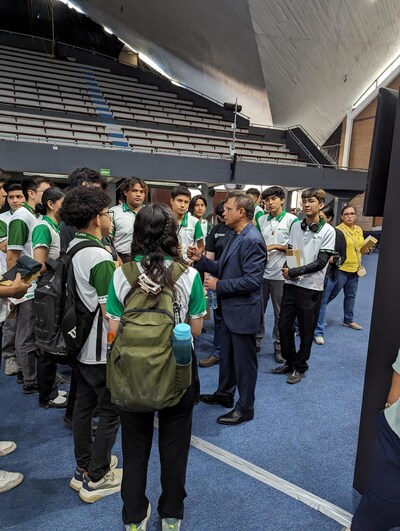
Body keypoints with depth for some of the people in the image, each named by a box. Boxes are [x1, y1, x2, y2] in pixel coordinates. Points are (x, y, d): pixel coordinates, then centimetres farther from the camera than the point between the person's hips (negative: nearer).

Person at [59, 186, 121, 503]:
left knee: (84, 406, 19)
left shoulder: (73, 249, 5)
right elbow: (110, 311, -23)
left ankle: (84, 468, 34)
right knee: (111, 412, 7)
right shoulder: (100, 258, -23)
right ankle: (97, 479, 20)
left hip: (80, 345, 9)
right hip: (101, 351, -9)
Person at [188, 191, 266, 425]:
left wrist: (219, 285, -20)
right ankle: (224, 394, 42)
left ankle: (245, 408, 25)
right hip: (231, 309, 9)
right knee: (227, 355, 23)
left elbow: (252, 280, -27)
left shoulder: (252, 240, -22)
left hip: (244, 311, -9)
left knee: (244, 360, 7)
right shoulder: (238, 237, 9)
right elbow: (224, 268, 11)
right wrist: (201, 259, 0)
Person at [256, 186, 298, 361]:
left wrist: (275, 246, -14)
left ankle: (279, 347, 22)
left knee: (280, 313, 8)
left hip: (281, 274, -4)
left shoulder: (292, 220, -6)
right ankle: (256, 340, 30)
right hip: (261, 272, 4)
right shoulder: (261, 220, 8)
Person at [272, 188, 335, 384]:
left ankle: (300, 367, 26)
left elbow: (321, 261, -13)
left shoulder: (327, 231, -7)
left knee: (306, 331, 8)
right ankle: (289, 361, 30)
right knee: (284, 325, 10)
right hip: (291, 284, 4)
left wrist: (294, 272, -17)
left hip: (311, 288, -4)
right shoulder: (295, 227, 6)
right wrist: (289, 271, -9)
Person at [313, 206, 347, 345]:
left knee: (322, 303, 12)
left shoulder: (338, 234, -3)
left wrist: (335, 260, -16)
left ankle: (318, 332, 26)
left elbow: (343, 256, 3)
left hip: (328, 274, 0)